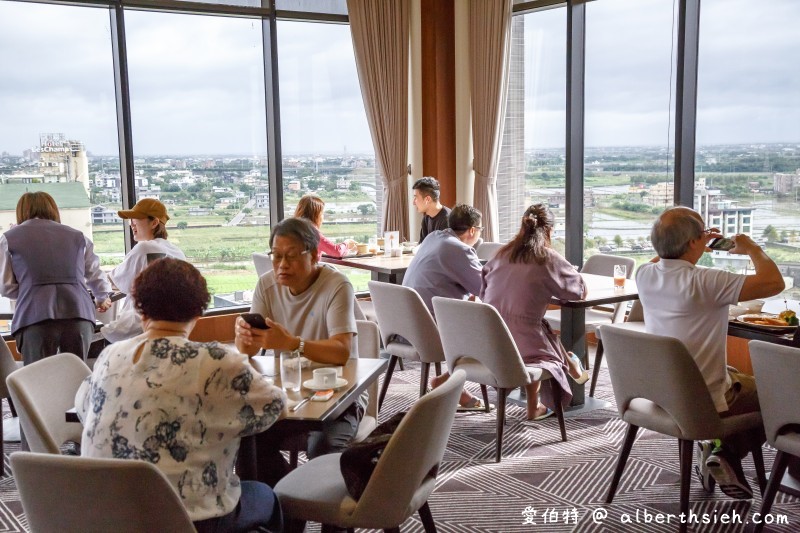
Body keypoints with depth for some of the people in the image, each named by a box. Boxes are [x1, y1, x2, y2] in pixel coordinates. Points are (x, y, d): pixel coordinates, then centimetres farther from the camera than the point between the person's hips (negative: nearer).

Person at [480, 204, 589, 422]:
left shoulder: (502, 254, 10)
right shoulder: (548, 259, -3)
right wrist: (552, 286, 26)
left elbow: (483, 292, 18)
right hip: (523, 343, -5)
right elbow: (581, 290, 5)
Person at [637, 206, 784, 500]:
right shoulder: (704, 282, -29)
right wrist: (752, 248, -8)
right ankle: (728, 455, 11)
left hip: (660, 393, 7)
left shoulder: (645, 275, -7)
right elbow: (773, 282, -26)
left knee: (738, 377, 33)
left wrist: (698, 247, 16)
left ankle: (713, 447, 23)